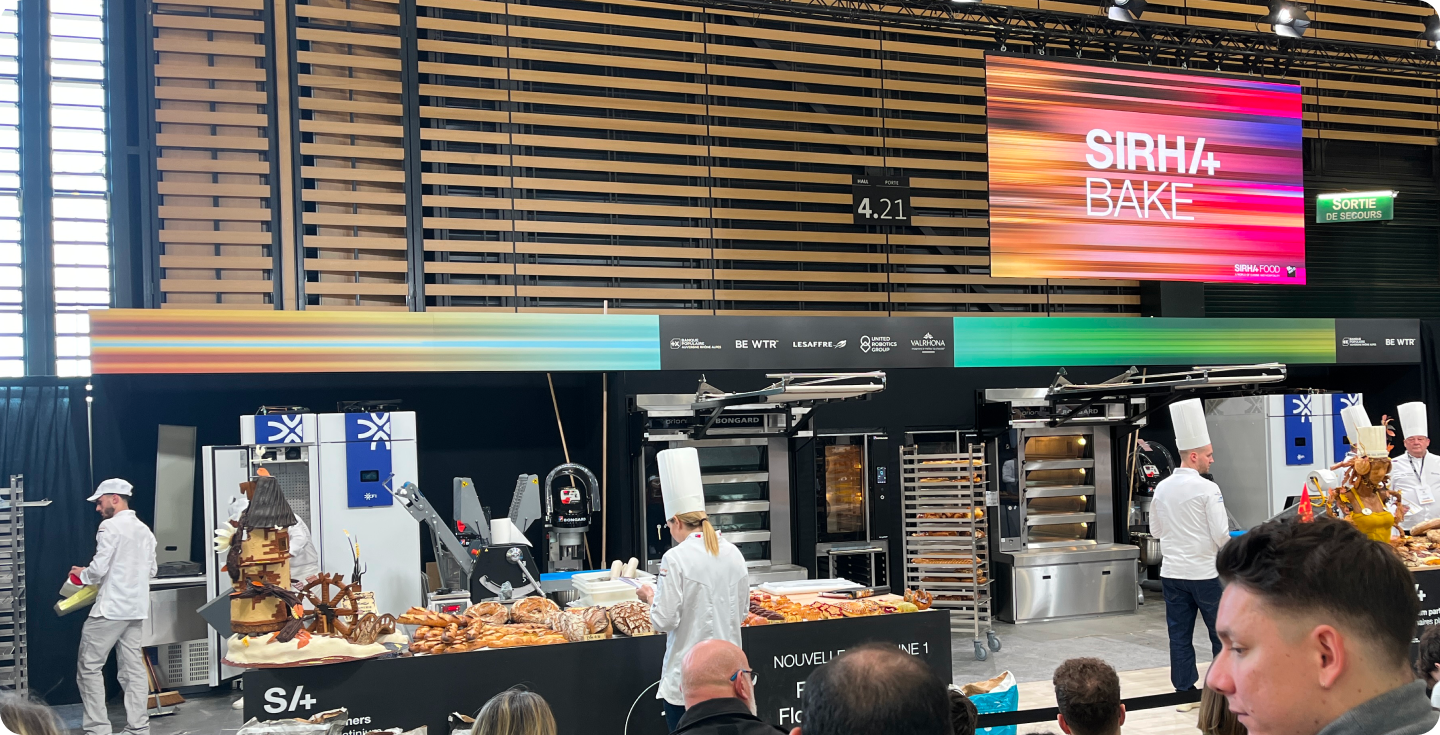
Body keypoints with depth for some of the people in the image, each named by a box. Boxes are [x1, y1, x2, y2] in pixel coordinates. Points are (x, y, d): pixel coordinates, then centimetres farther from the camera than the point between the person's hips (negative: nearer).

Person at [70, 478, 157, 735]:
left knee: (89, 667, 0)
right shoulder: (144, 530, 13)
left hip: (111, 608, -7)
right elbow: (151, 571, 16)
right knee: (133, 668, 8)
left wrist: (82, 574, 5)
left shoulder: (110, 526, -10)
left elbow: (98, 568, -14)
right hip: (136, 609, 7)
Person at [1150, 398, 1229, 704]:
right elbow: (1221, 534, -14)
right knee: (1221, 633, 8)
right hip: (1204, 573, -5)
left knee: (1180, 635, 9)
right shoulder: (1207, 489, -14)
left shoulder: (1162, 488, 3)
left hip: (1172, 572, 5)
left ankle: (1184, 692, 14)